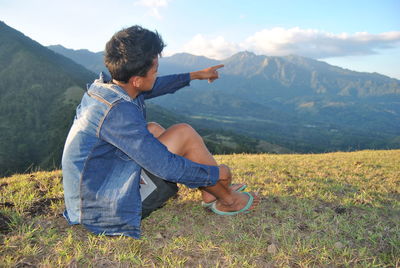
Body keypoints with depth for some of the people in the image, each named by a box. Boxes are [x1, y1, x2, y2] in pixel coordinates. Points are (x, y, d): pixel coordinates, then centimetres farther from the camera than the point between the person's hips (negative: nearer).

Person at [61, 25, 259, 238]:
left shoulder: (102, 87, 0)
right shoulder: (119, 112, -28)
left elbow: (153, 87, 18)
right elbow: (166, 167, -26)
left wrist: (195, 75, 28)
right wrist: (216, 173, -10)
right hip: (107, 211, -9)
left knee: (153, 129, 16)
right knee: (183, 133, -12)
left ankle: (209, 193, 18)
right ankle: (227, 199, 8)